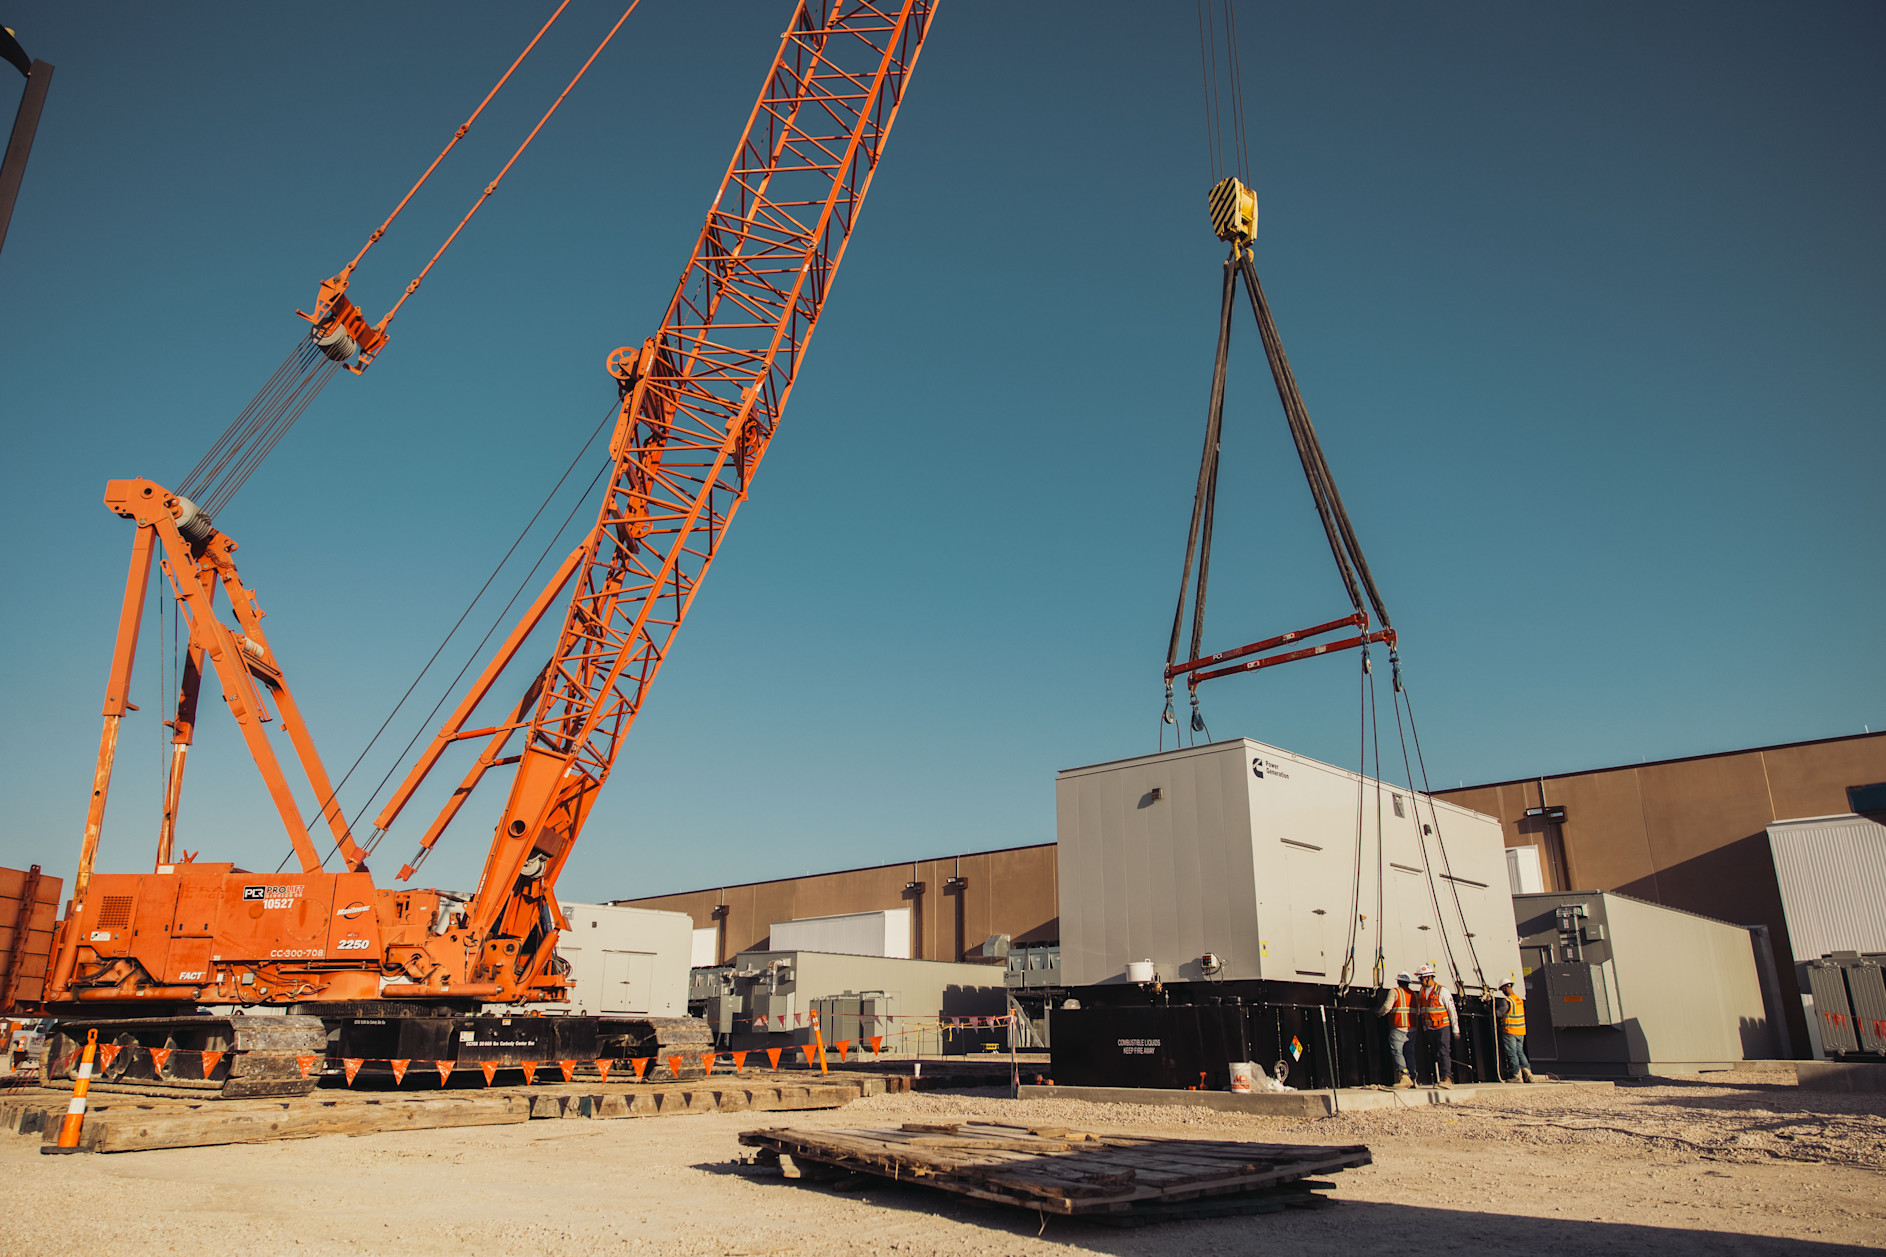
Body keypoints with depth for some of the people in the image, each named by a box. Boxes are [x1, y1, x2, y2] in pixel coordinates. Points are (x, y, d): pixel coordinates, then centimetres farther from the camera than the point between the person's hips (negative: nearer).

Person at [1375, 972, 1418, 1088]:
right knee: (1409, 1053, 10)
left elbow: (1387, 1007, -11)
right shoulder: (1413, 994, 15)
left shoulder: (1394, 991, -3)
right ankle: (1412, 1077, 8)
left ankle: (1404, 1077, -20)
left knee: (1396, 1052, -8)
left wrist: (1379, 1013, 6)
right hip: (1412, 1029, 6)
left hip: (1398, 1028, -6)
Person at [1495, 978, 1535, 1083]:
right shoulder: (1519, 999, 9)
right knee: (1520, 1052, 15)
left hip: (1509, 1032, -7)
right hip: (1521, 1031, 7)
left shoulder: (1506, 1001, -17)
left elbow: (1497, 1014, -17)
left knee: (1511, 1054, 0)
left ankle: (1517, 1075, 0)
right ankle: (1528, 1073, 7)